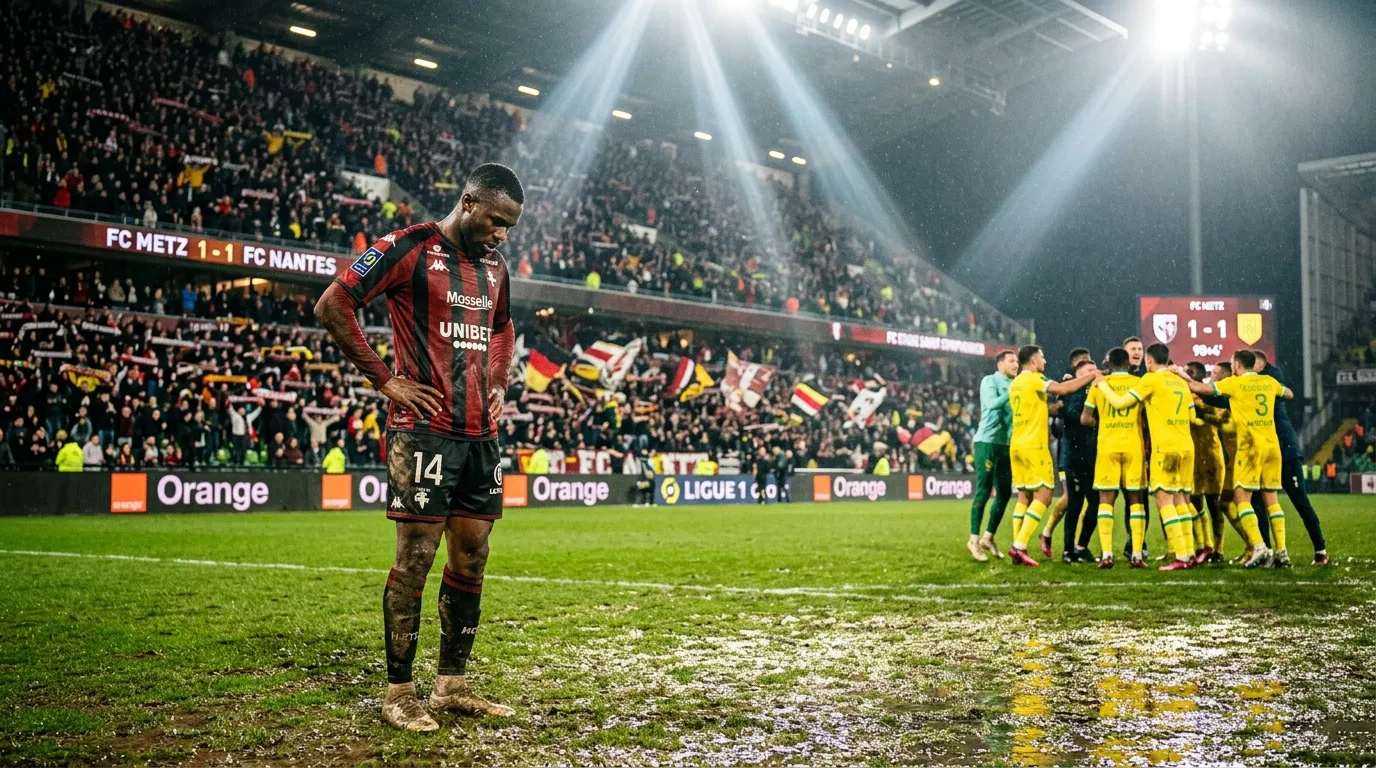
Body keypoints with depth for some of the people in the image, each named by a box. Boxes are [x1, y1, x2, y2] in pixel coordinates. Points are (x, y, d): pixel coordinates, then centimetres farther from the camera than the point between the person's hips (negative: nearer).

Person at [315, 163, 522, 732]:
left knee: (471, 559, 9)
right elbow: (331, 306, -10)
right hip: (425, 430, -7)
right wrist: (385, 381, -11)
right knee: (415, 558, -4)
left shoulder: (494, 265, 16)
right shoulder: (411, 248, -6)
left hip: (480, 434, 8)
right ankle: (399, 694, 6)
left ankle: (452, 686, 20)